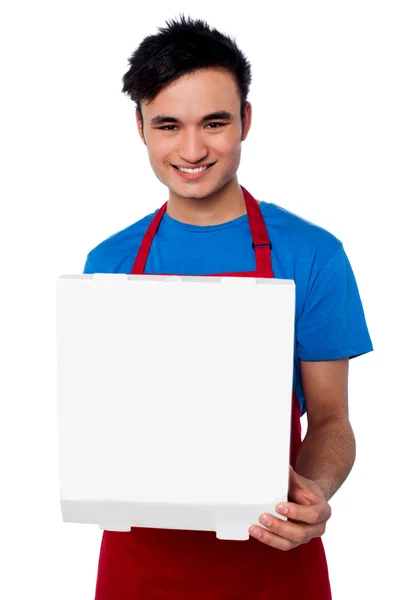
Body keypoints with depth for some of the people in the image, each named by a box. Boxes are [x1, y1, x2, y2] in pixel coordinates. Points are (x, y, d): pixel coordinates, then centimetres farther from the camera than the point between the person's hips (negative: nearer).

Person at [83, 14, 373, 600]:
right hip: (140, 545, 2)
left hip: (268, 550, -1)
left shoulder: (312, 255, -8)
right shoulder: (108, 262, 0)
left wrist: (314, 490, -23)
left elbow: (329, 418, -4)